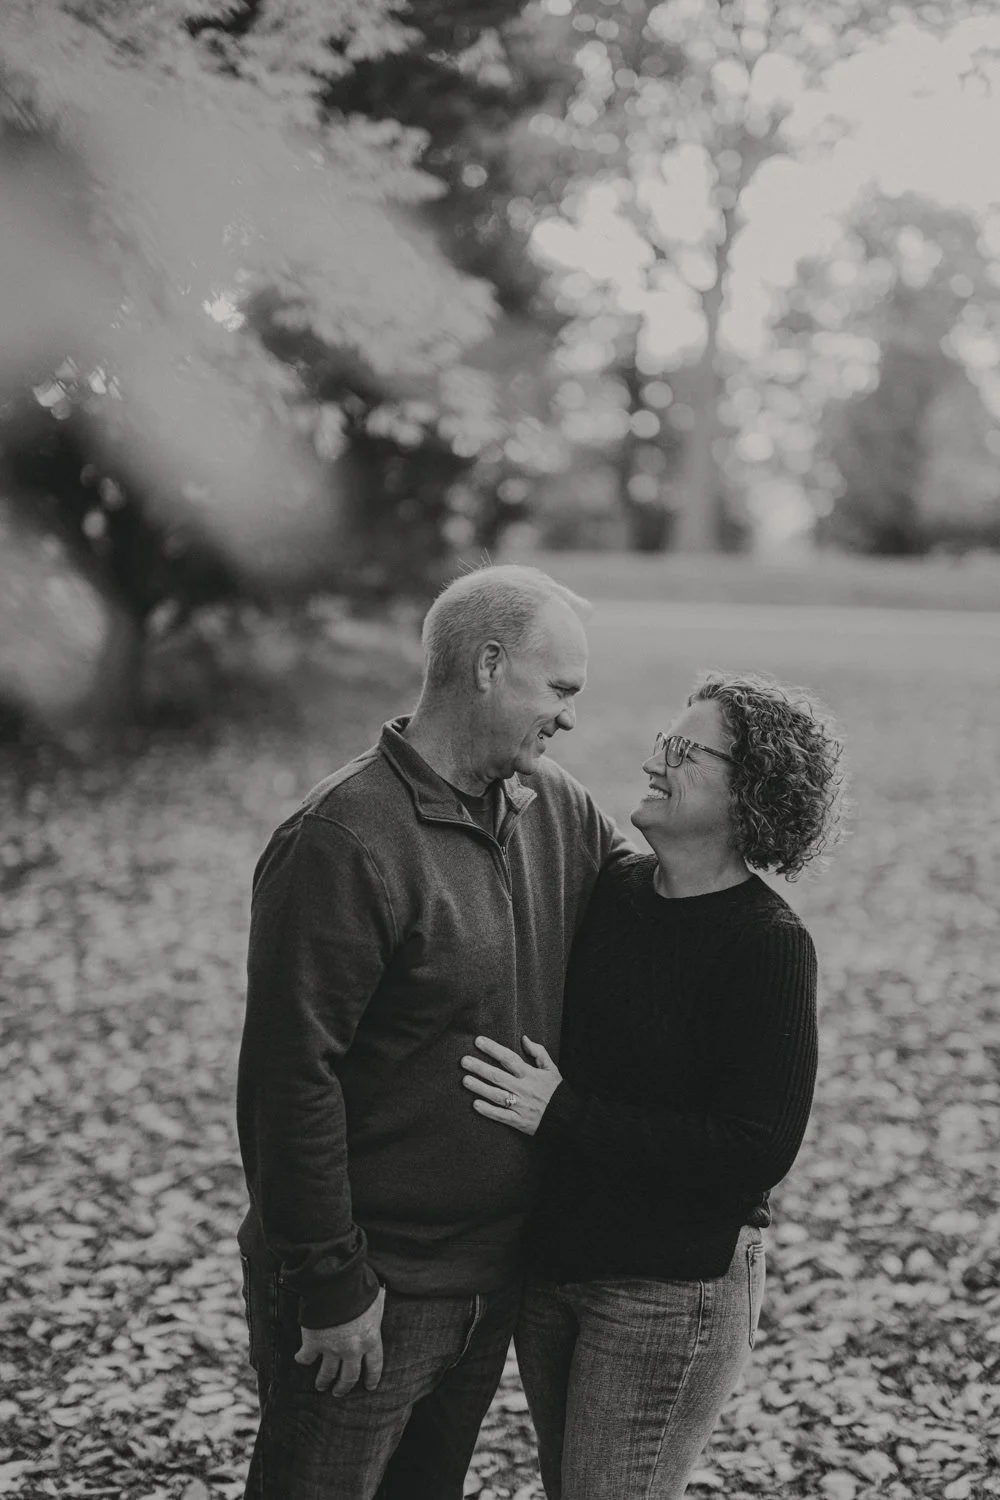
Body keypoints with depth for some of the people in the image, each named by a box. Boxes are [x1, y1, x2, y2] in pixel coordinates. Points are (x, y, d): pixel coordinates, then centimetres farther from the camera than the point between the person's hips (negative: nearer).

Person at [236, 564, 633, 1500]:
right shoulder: (344, 842, -21)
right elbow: (289, 1079, -21)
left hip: (494, 1274, 8)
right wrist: (332, 1288, -18)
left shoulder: (555, 807, 3)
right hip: (372, 1291, -7)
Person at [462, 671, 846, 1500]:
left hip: (673, 1287, -6)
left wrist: (564, 1116, -23)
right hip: (550, 1260, 7)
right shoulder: (610, 891, 0)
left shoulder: (768, 944, -18)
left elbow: (759, 1152, -22)